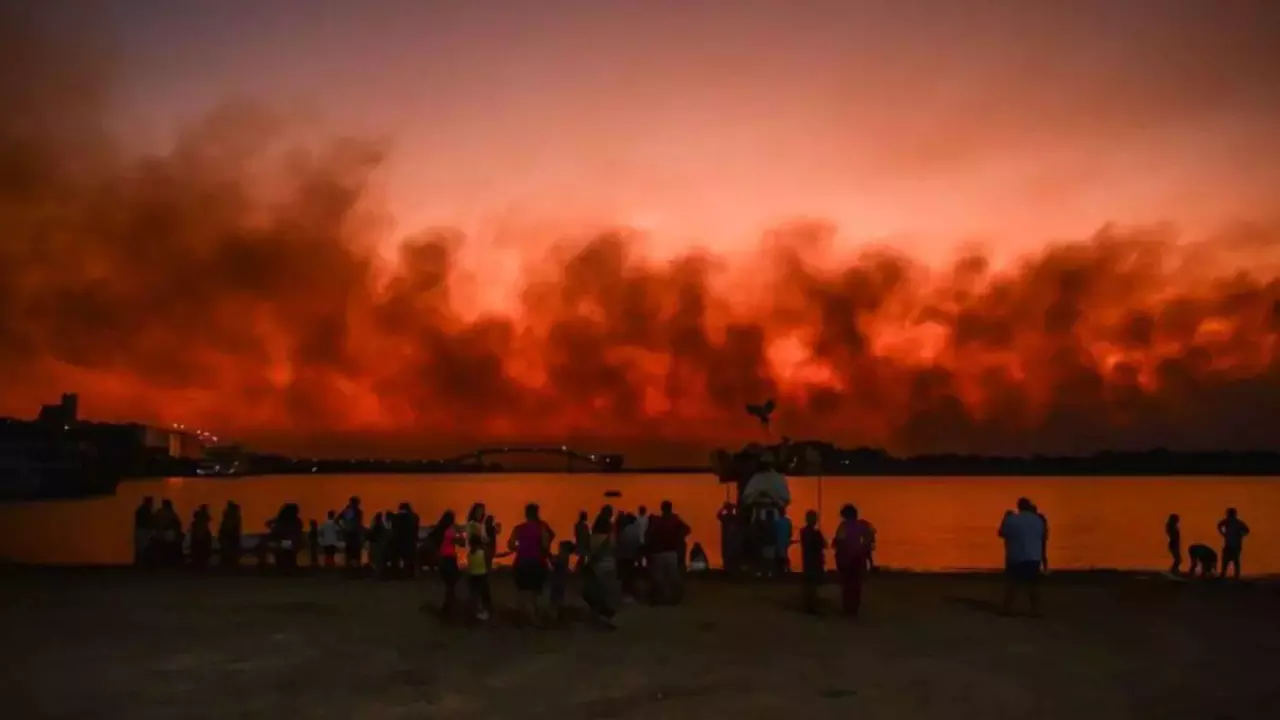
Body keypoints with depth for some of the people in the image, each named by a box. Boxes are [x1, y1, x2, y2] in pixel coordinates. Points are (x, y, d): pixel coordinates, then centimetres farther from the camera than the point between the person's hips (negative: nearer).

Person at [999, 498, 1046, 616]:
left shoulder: (1012, 519, -10)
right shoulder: (1038, 520, 1)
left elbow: (1001, 533, 0)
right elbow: (1042, 537, 11)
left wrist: (1005, 518, 10)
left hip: (1015, 557, -2)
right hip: (1033, 557, 2)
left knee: (1011, 584, 6)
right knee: (1033, 584, 8)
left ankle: (1008, 609, 5)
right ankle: (1035, 610, 8)